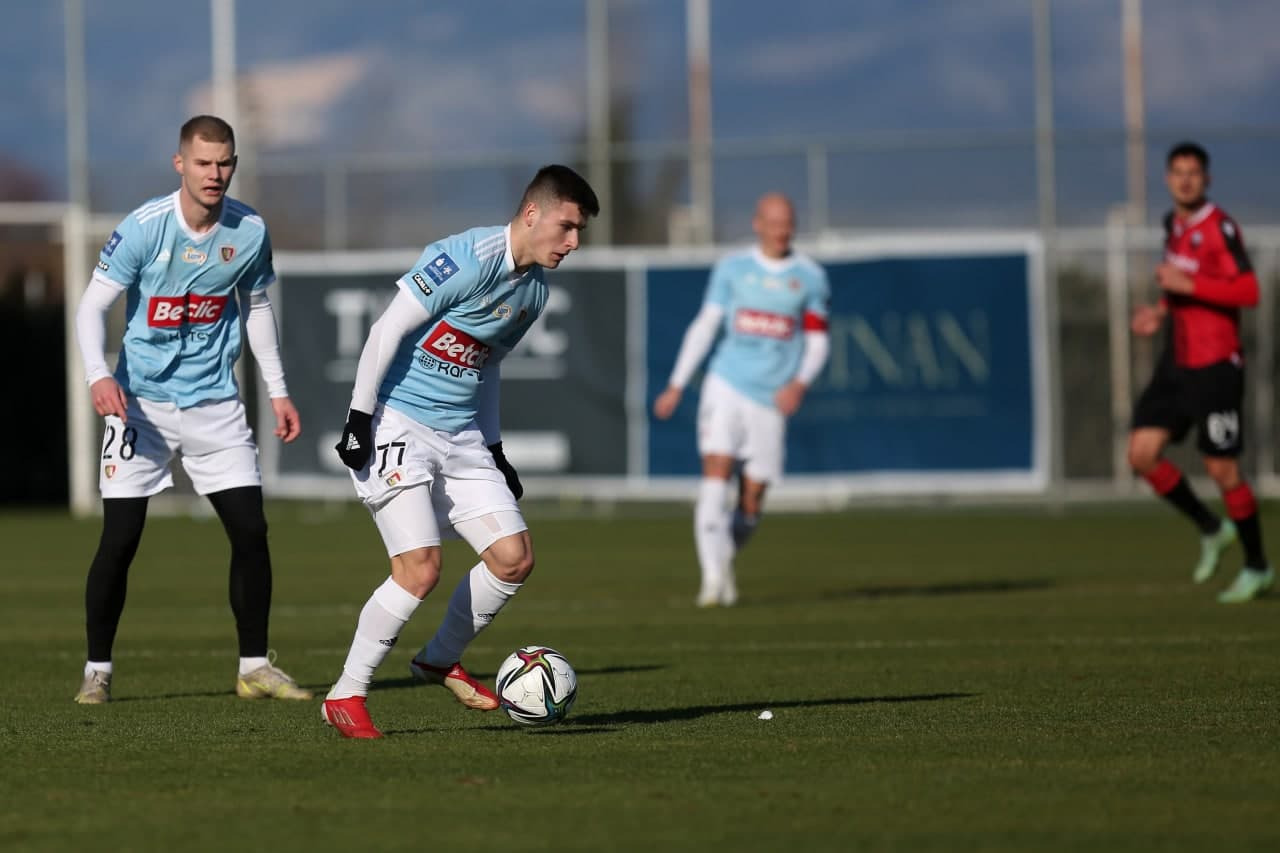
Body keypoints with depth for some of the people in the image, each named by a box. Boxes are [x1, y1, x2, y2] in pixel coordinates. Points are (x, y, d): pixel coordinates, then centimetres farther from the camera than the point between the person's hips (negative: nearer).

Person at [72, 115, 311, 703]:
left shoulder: (250, 231, -3)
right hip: (141, 400, -3)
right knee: (120, 538, -6)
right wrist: (99, 376, -29)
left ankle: (255, 667, 9)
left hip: (215, 401, 3)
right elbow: (92, 306, -12)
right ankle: (97, 671, 8)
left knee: (250, 529, -3)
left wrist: (278, 390, 15)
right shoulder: (143, 228, -14)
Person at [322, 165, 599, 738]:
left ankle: (440, 661, 22)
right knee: (421, 569, -18)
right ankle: (344, 696, -3)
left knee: (515, 558, 0)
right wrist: (360, 416, -19)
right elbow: (389, 329, -18)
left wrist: (494, 448, 22)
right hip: (398, 426, -8)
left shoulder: (534, 291, 9)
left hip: (462, 435, 8)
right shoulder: (467, 259, -18)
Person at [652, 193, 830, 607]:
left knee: (751, 503, 1)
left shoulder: (810, 277, 5)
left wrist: (800, 383, -11)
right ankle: (713, 577, -18)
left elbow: (817, 341, 7)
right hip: (726, 386, 0)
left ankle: (725, 561, 28)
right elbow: (704, 325, 9)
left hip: (771, 400, 0)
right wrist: (676, 386, 7)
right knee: (715, 476, -17)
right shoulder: (732, 268, 6)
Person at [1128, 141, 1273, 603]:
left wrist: (1188, 285, -24)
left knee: (1222, 468, -3)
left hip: (1215, 366, -8)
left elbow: (1248, 291, -21)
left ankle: (1257, 568, 13)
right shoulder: (1174, 224, 12)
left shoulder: (1219, 227, -14)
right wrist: (1161, 311, 11)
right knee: (1142, 453, 0)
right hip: (1177, 362, 8)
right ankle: (1211, 529, 19)